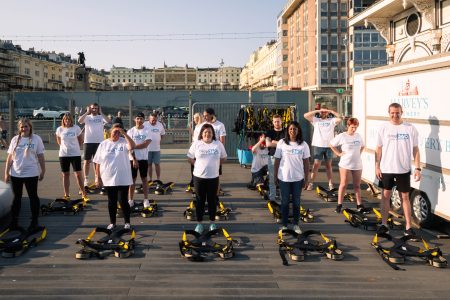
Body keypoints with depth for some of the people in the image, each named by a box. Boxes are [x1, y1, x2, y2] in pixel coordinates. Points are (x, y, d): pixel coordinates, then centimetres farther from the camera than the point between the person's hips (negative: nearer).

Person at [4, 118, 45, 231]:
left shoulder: (36, 139, -3)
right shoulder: (15, 139, 5)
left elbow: (40, 156, -1)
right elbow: (10, 157, 7)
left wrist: (42, 171, 0)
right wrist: (6, 172, 4)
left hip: (31, 174, -3)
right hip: (15, 174, 3)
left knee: (33, 196, 6)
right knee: (17, 197, 13)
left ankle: (34, 221, 14)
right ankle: (14, 219, 23)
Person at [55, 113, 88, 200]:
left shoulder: (76, 128, -4)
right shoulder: (59, 129, 0)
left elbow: (81, 140, 7)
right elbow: (58, 141, 15)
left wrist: (74, 147, 7)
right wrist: (65, 146, 10)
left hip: (75, 154, -1)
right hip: (63, 155, 2)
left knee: (78, 174, -1)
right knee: (65, 175, 8)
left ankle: (83, 194, 8)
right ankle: (66, 195, 16)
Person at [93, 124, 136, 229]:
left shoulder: (124, 142, -2)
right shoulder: (103, 144, 5)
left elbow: (132, 146, -26)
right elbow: (98, 162, 7)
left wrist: (124, 133, -25)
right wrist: (98, 176, 4)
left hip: (123, 179, -3)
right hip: (108, 179, 3)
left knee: (123, 201, 0)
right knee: (111, 202, 12)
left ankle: (127, 222, 15)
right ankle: (112, 222, 24)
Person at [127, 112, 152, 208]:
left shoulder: (147, 131, -2)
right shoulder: (130, 131, -2)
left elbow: (145, 144, -15)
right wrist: (134, 159, -13)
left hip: (144, 158, 0)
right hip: (133, 159, 0)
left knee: (144, 179, 7)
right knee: (132, 179, 4)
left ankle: (146, 199, 12)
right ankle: (130, 200, 10)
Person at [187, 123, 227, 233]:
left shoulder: (218, 144, 0)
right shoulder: (196, 144, -2)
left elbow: (223, 158, 9)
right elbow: (190, 158, 4)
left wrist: (214, 164, 2)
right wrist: (198, 165, -2)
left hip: (213, 177, 1)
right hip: (199, 177, -1)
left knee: (212, 200, 10)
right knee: (200, 200, 8)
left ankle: (212, 223, 24)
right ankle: (199, 223, 18)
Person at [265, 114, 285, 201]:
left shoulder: (285, 132, 6)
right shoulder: (269, 132, 8)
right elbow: (268, 144, -7)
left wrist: (274, 142, -6)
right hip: (272, 157, 1)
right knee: (272, 179, 5)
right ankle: (272, 198, 12)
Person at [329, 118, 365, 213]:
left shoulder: (358, 136, 7)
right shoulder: (342, 136, -7)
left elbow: (362, 146, 24)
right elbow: (331, 145, -1)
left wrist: (358, 154, 10)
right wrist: (338, 153, -5)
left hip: (357, 164, 4)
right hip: (345, 164, -4)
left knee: (357, 185, 11)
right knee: (343, 184, 0)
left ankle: (359, 204, 19)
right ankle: (339, 204, 7)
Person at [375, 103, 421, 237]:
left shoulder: (410, 128, -2)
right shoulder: (383, 128, -1)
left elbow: (415, 149, 1)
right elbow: (379, 148, 3)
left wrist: (417, 168, -3)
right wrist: (377, 166, -1)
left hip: (404, 169, -1)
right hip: (386, 169, 1)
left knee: (405, 197, 7)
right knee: (385, 196, 9)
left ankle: (408, 226, 14)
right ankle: (384, 224, 19)